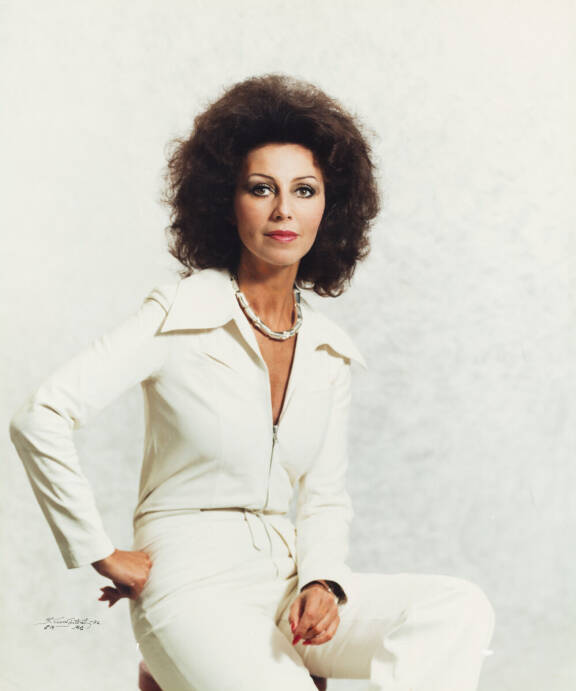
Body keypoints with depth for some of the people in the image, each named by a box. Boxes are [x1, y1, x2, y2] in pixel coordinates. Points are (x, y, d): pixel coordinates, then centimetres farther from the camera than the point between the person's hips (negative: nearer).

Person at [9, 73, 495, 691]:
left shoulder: (329, 351, 8)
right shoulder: (180, 315, -8)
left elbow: (325, 498, 14)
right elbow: (39, 420, -13)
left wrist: (321, 581, -7)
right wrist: (100, 554, -9)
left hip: (288, 577, 6)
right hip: (194, 589, -5)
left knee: (460, 610, -16)